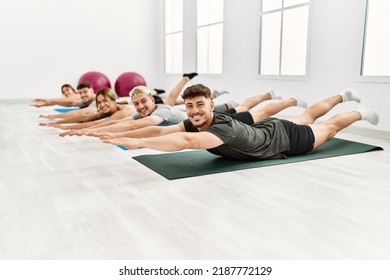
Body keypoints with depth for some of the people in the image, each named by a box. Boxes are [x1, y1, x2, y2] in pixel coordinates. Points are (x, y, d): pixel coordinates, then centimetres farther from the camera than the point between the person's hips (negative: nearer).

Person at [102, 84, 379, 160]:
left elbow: (186, 142, -62)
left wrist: (138, 142, -68)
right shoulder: (196, 123, -22)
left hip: (287, 138, -6)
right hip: (268, 129, 6)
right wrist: (124, 135, -37)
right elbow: (160, 130, -26)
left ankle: (360, 113, 49)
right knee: (307, 117, 31)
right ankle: (342, 96, 58)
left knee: (327, 129, 21)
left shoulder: (224, 128, -45)